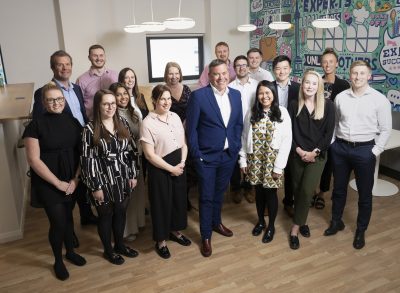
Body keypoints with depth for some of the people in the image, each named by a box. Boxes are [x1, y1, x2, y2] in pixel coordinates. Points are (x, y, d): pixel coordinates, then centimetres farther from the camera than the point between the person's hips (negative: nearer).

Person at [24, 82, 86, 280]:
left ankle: (70, 252, 40)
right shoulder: (36, 125, -11)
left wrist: (76, 179, -7)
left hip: (72, 181, 4)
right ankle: (58, 261, 25)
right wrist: (58, 183, -14)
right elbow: (34, 160, -13)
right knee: (58, 222, 0)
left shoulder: (73, 122, 1)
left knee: (68, 217, 17)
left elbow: (81, 153, 2)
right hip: (48, 183, -4)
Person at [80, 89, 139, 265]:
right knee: (105, 216, 13)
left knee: (121, 213, 18)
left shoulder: (123, 123, 1)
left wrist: (133, 175, 3)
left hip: (123, 179, 4)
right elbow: (87, 160, -13)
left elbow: (132, 151, 5)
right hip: (103, 181, -4)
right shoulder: (90, 129, -13)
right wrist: (95, 186, -13)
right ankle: (108, 250, 34)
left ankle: (119, 245, 40)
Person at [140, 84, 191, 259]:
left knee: (179, 199, 19)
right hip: (160, 169, -6)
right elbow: (150, 155, -17)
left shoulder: (175, 117, 2)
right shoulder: (148, 123, -15)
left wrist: (182, 163, -8)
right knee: (162, 203, 8)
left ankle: (175, 231, 43)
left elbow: (183, 143, 7)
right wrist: (171, 168, -14)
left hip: (179, 165, 6)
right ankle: (160, 240, 29)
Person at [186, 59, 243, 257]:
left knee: (219, 193, 22)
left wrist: (236, 146, 4)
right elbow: (191, 128, -11)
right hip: (207, 156, -5)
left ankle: (216, 222, 44)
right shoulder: (198, 96, -14)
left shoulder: (236, 95, 3)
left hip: (229, 154, 5)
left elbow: (239, 123, 11)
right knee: (207, 197, 6)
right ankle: (206, 236, 23)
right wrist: (197, 154, -12)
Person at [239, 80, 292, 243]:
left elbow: (286, 141, -8)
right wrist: (243, 160, 1)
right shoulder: (251, 113, 1)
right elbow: (244, 138, 4)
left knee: (271, 193, 8)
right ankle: (260, 221, 36)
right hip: (254, 160, 2)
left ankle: (271, 226, 29)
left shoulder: (282, 113, -7)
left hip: (272, 161, -2)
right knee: (259, 191, 14)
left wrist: (278, 166, -11)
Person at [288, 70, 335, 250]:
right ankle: (301, 222, 26)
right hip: (297, 154, 2)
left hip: (317, 155, -1)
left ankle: (295, 227, 3)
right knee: (297, 190, 7)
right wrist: (298, 150, -12)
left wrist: (314, 152, -11)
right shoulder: (294, 105, 2)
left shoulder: (327, 106, -2)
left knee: (306, 191, -9)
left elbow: (329, 133, -3)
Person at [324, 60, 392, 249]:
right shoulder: (340, 97, 2)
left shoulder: (379, 99, -6)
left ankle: (361, 231, 28)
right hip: (340, 148, 3)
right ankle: (336, 221, 36)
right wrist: (333, 143, 3)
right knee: (338, 189, 16)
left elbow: (385, 129, -3)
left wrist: (375, 151, -8)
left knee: (364, 193, 9)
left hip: (365, 150, -2)